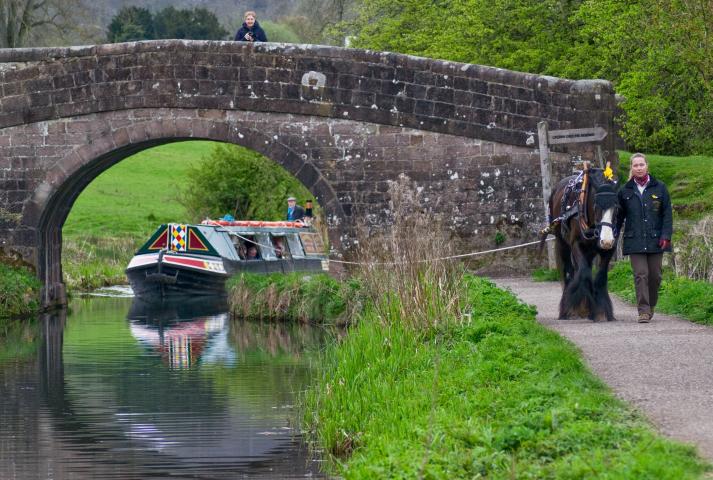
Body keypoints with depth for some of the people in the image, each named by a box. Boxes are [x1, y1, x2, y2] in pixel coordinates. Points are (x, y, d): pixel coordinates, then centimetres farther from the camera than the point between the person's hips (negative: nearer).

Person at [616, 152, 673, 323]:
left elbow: (667, 213, 3)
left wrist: (666, 236, -7)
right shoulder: (625, 191, 6)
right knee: (640, 275, -9)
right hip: (635, 241, 0)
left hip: (655, 240, 0)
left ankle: (651, 305, 25)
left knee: (655, 275, 7)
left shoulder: (659, 188, 4)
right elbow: (619, 216, 11)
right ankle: (643, 311, -11)